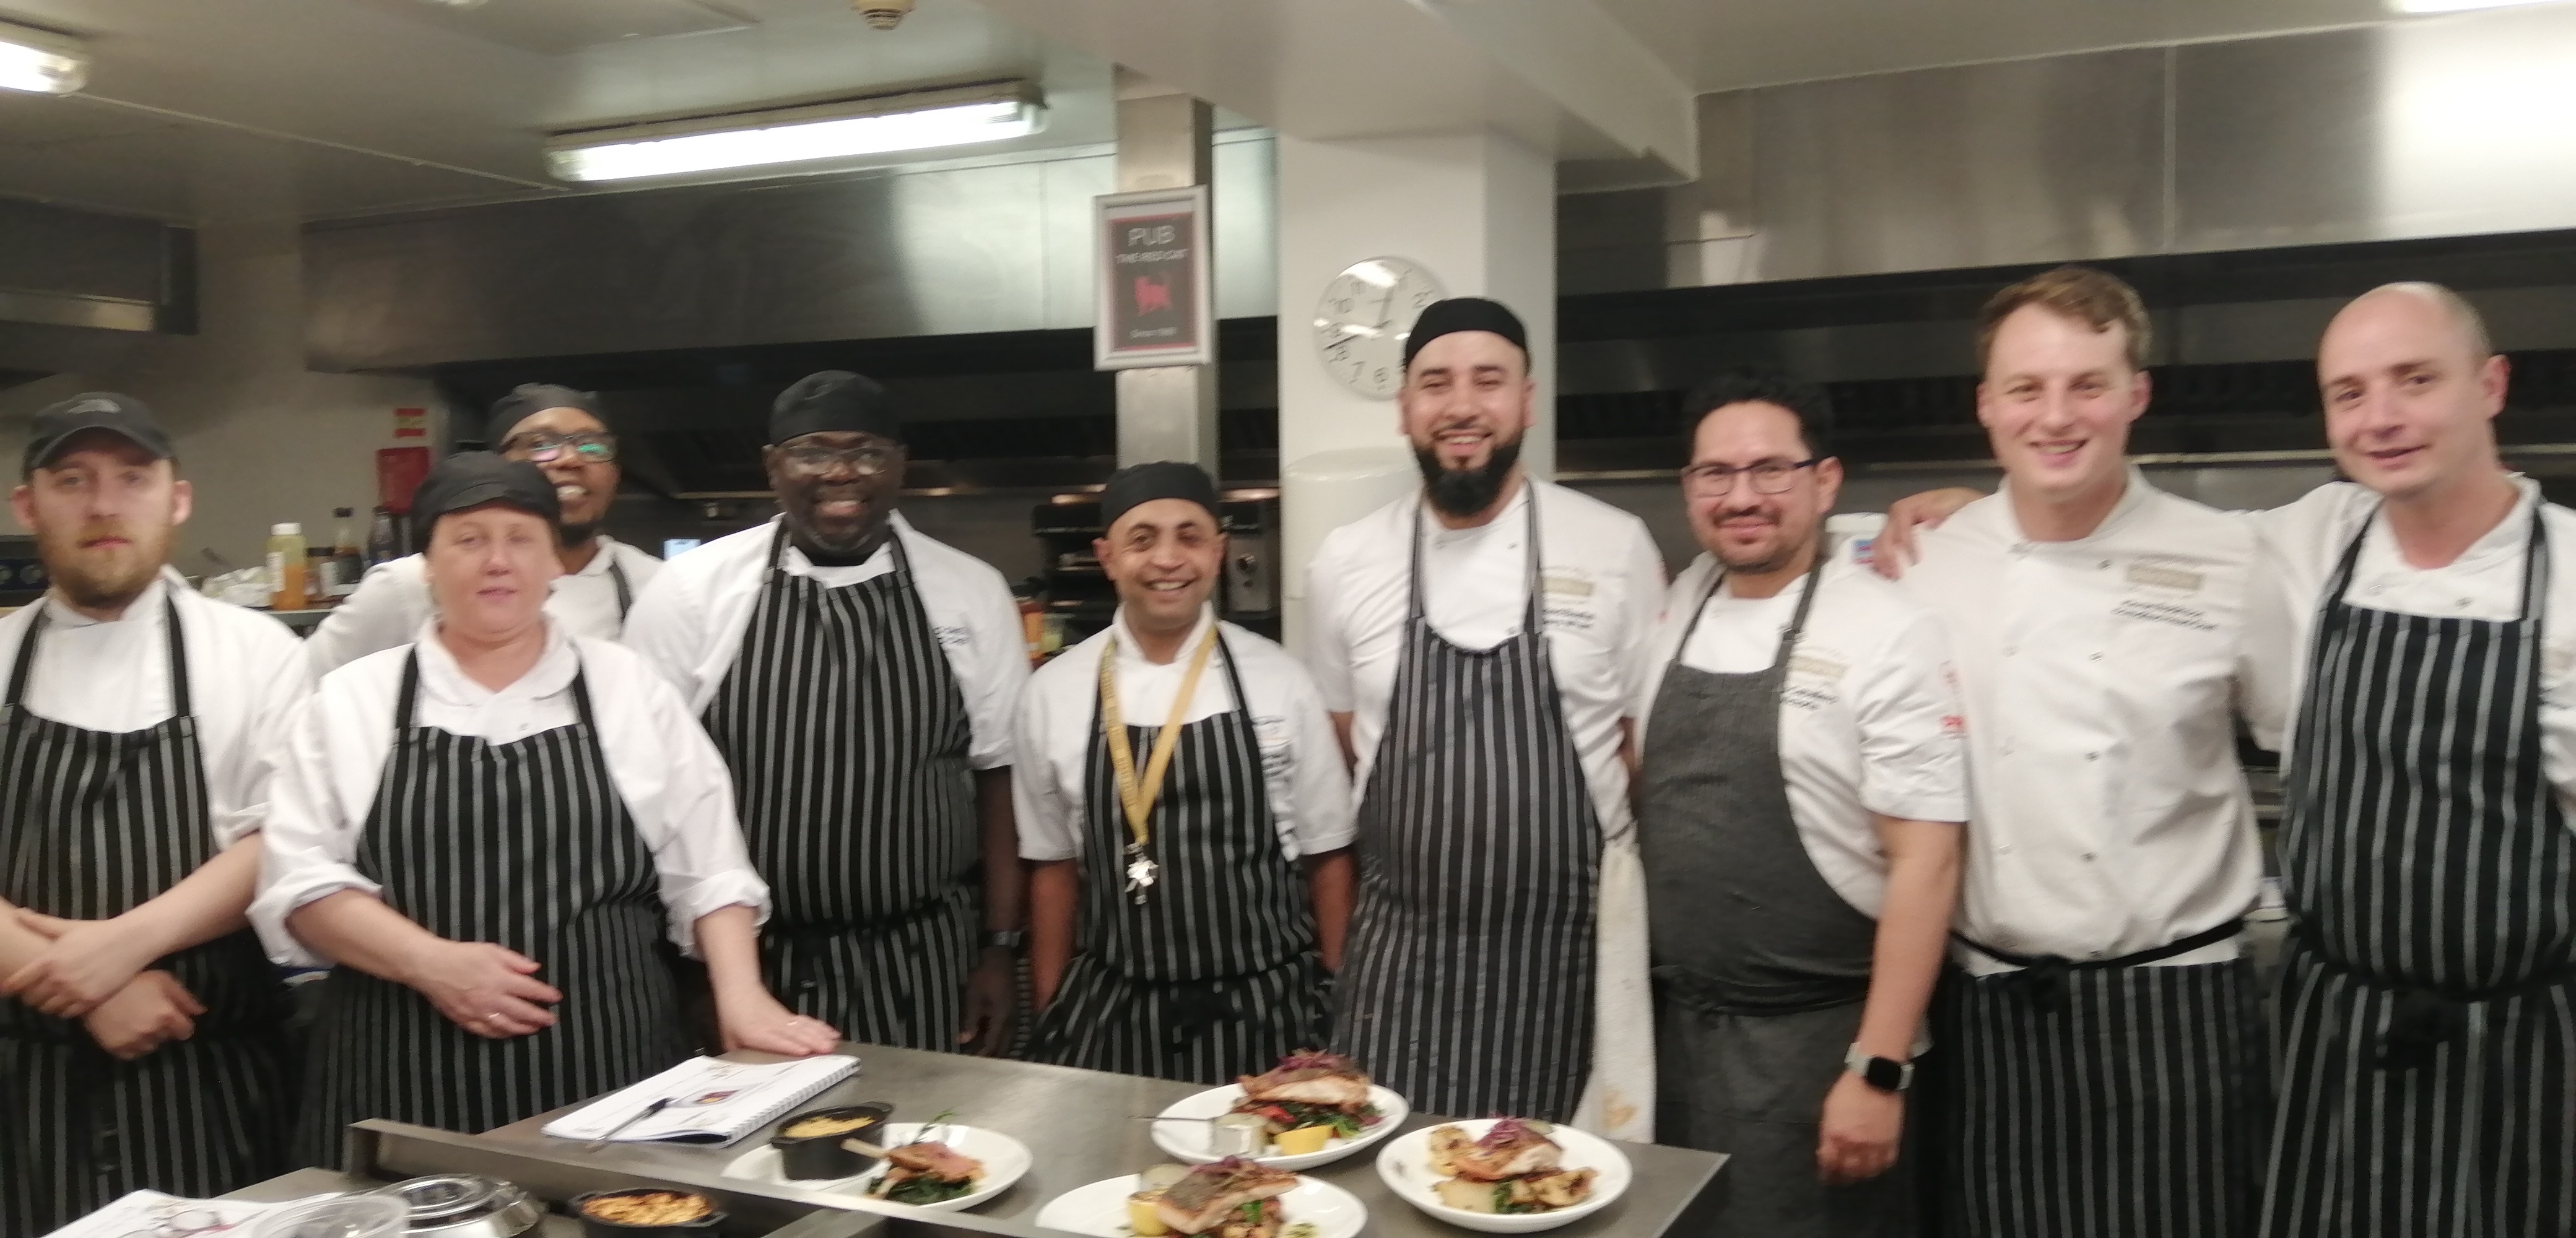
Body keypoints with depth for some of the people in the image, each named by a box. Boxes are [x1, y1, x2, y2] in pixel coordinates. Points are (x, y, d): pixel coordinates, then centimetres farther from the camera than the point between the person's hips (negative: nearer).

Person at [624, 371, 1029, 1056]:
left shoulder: (971, 592, 0)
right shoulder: (694, 587, -4)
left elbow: (999, 771, 4)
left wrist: (1000, 949, 1)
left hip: (922, 967, 1)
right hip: (748, 964, -1)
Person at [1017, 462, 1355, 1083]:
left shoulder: (1278, 680, -4)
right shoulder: (1054, 691, -1)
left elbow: (1326, 856, 2)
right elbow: (1055, 866, 7)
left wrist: (1343, 1014, 2)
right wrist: (1050, 1022, 8)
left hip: (1261, 1014, -1)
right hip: (1108, 1018, 1)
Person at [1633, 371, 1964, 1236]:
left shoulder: (1889, 632, -12)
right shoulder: (1670, 616, 5)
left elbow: (1924, 861, -14)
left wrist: (1878, 1069, -16)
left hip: (1813, 1038, -5)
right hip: (1670, 1025, 5)